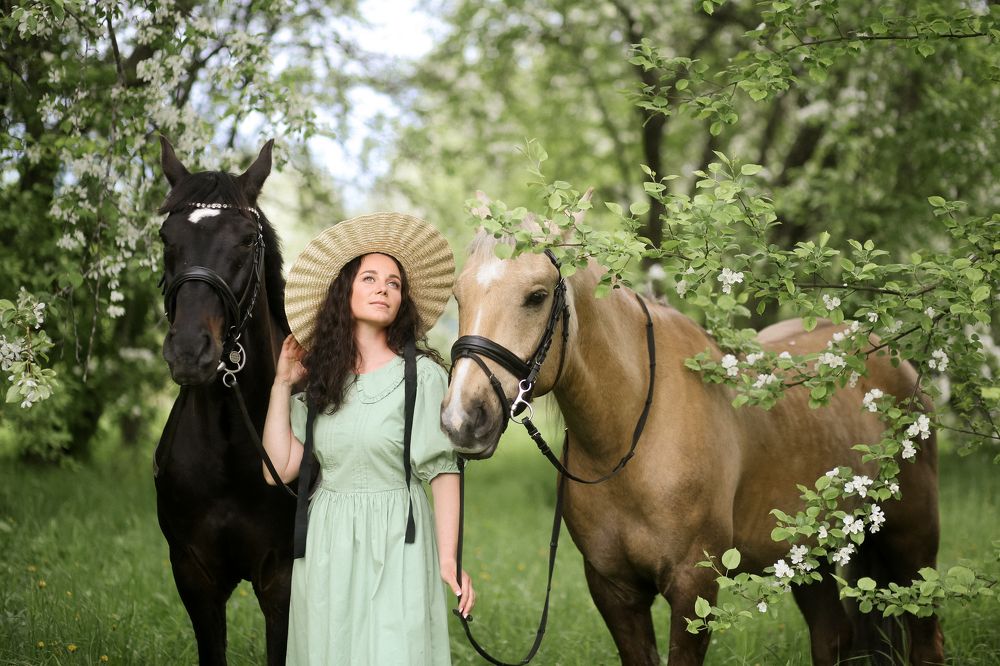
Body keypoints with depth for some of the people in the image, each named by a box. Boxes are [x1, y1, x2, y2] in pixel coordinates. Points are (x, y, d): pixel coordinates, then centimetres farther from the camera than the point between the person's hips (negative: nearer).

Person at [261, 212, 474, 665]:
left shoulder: (422, 374, -4)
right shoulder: (320, 378, 8)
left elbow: (443, 471, -7)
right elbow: (279, 469, 2)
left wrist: (448, 560, -15)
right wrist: (282, 384, 5)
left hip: (397, 544, -4)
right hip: (325, 547, 4)